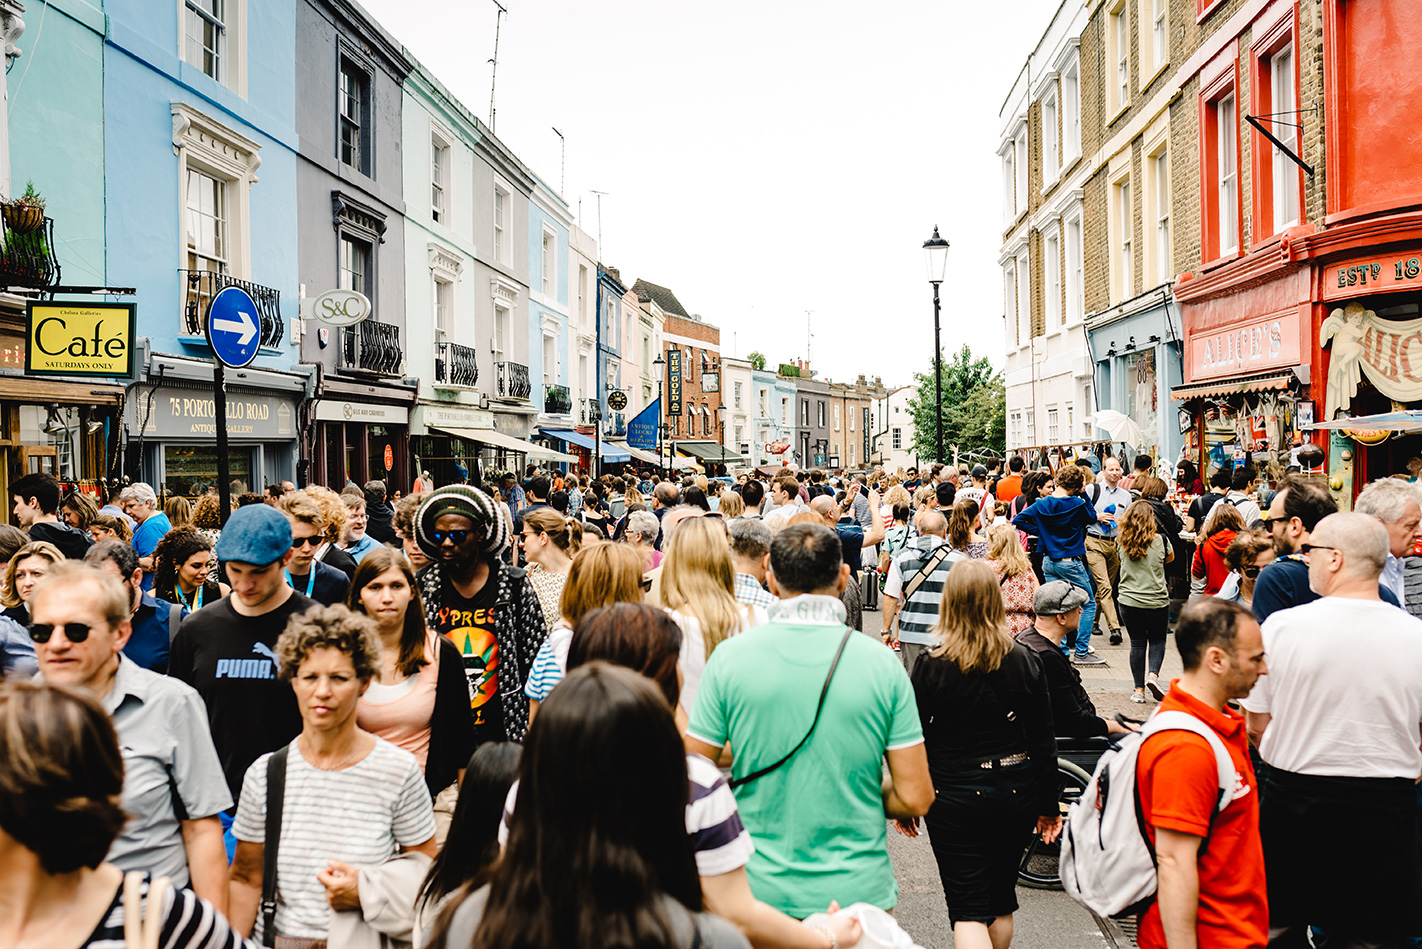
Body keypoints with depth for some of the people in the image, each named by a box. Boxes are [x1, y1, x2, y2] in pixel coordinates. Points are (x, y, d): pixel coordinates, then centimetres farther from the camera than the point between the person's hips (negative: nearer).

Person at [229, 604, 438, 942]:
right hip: (277, 938, 1)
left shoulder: (399, 770, -2)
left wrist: (367, 892, -10)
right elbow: (245, 879, 11)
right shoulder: (264, 772, 4)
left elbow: (426, 871, 4)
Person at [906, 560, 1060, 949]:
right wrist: (1049, 805, 11)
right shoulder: (1024, 661, -4)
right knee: (1001, 900, 21)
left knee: (968, 908, 0)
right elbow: (1043, 741, 1)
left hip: (954, 796, -3)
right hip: (1015, 792, 4)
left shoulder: (931, 665, -12)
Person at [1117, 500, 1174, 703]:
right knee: (1158, 640, 16)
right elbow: (1170, 557, 13)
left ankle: (1139, 689, 9)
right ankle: (1153, 674, -6)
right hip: (1156, 601, -1)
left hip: (1129, 602, 1)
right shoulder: (1159, 541, -7)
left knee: (1137, 643, 9)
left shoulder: (1123, 543, -4)